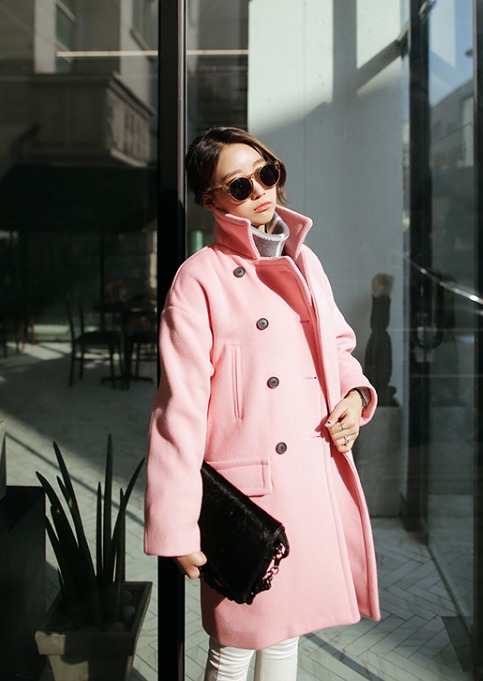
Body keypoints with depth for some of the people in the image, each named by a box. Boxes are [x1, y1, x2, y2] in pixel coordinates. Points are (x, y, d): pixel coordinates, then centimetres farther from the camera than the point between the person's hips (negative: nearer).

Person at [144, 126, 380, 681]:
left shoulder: (304, 261, 9)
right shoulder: (199, 278, -11)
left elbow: (338, 346, 21)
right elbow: (180, 410, -14)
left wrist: (354, 394, -1)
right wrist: (177, 531, -14)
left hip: (320, 481, 6)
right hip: (250, 487, -6)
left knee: (285, 632, 22)